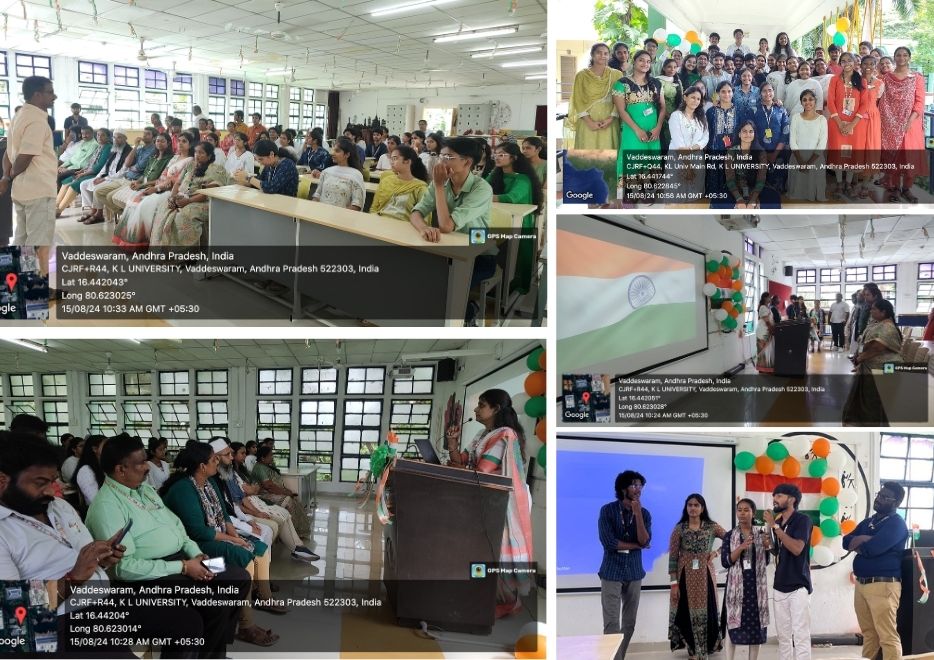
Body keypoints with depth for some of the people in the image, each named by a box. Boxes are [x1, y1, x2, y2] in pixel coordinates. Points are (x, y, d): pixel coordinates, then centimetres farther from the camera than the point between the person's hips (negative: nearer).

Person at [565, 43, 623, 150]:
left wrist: (611, 118, -11)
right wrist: (589, 121, -11)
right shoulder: (581, 75, 5)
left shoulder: (616, 75, 7)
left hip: (608, 124, 1)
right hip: (587, 124, -1)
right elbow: (578, 101, 1)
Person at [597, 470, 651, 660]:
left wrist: (637, 513, -18)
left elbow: (645, 541, -10)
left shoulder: (644, 513, 4)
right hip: (612, 572, -4)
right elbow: (608, 542, -15)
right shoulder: (607, 510, -6)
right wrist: (635, 545, -7)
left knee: (629, 623, 8)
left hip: (634, 573, 4)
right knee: (612, 623, -7)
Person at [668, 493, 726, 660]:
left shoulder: (712, 527, 3)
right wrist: (674, 582, -8)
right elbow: (673, 557, -3)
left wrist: (717, 552, -9)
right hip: (685, 576, -1)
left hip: (705, 576, 1)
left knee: (705, 612, 1)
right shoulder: (679, 529, 0)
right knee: (687, 613, 1)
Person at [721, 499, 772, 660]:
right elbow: (725, 562, -7)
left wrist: (767, 547, -8)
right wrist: (741, 547, -18)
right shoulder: (730, 536, 0)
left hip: (756, 585, 2)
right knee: (733, 624, -2)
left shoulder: (760, 534, 5)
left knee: (755, 624, 3)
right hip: (736, 585, -2)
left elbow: (766, 562, 10)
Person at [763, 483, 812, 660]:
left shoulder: (802, 520, -7)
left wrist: (775, 526, -18)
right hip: (779, 586, 7)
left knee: (800, 635, -7)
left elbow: (797, 548, -21)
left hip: (798, 586, -7)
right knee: (783, 636, 9)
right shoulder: (777, 523, 13)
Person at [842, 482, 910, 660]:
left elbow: (872, 548, -20)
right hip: (861, 583, 8)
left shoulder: (896, 523, -7)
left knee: (887, 637, -9)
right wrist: (864, 540, -10)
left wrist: (857, 544, 2)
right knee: (869, 633, 12)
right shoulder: (868, 522, 19)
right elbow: (846, 541, 9)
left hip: (883, 585, -8)